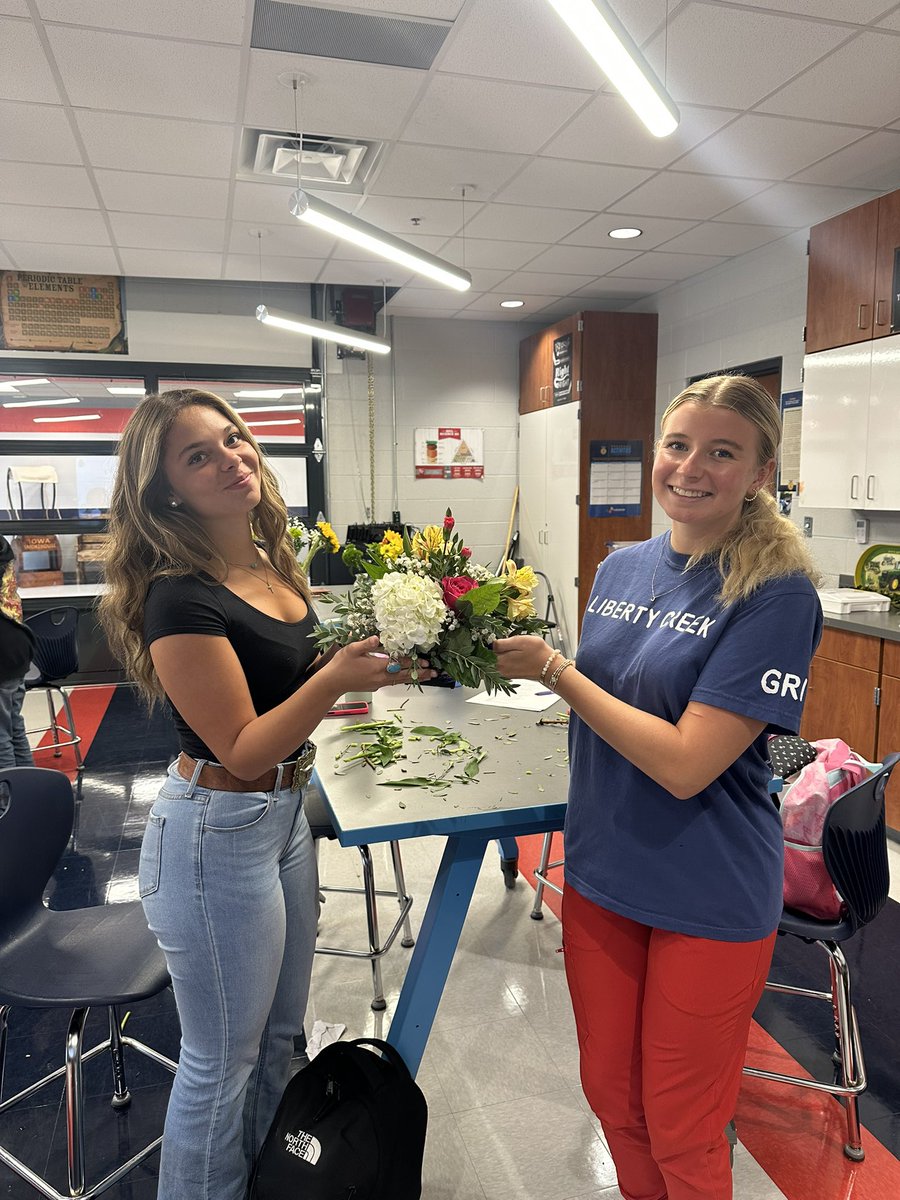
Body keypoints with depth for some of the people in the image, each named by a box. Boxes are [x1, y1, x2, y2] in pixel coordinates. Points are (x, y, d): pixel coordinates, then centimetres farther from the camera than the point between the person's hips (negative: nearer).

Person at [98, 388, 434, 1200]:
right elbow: (242, 748, -21)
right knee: (223, 1062, 13)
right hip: (217, 836, -9)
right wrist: (336, 677, -33)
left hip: (285, 812, 9)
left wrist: (379, 653, -2)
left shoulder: (271, 561, 2)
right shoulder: (181, 598, -23)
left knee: (278, 1035, 26)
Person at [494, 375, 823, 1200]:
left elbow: (686, 762, -24)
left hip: (710, 899, -5)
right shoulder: (622, 567, 0)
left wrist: (552, 668, -21)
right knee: (610, 1092, 24)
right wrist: (516, 656, -4)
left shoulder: (778, 592, -18)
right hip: (601, 872, 6)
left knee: (680, 1132, 16)